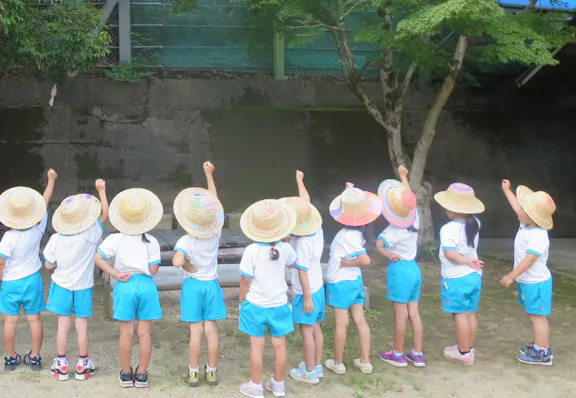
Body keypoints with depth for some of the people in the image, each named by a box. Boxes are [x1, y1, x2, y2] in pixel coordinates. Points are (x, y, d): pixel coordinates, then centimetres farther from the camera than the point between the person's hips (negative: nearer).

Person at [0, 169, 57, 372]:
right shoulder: (38, 229, -13)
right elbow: (45, 202, -1)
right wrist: (51, 179, 11)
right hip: (32, 280, 2)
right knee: (35, 319, 9)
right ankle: (35, 357, 16)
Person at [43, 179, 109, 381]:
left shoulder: (56, 239, -14)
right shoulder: (91, 234, -19)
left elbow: (49, 265, -5)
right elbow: (104, 214, -7)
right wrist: (101, 190, -3)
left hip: (62, 285, 1)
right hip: (83, 287, -1)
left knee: (63, 325, 8)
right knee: (82, 325, 7)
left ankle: (61, 364, 16)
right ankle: (83, 365, 16)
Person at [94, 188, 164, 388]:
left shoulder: (115, 239, -5)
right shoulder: (151, 241, -6)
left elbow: (98, 258, -12)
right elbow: (153, 269, -8)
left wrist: (116, 274, -8)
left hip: (125, 286, 0)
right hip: (146, 286, 0)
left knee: (126, 333, 11)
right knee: (145, 333, 9)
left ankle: (126, 374, 21)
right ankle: (141, 375, 16)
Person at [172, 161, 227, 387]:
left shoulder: (186, 241, -17)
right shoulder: (216, 234, -7)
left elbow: (177, 262, -35)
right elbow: (215, 203, 1)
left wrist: (189, 267, -11)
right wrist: (209, 174, 7)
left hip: (193, 286, -2)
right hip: (211, 285, 2)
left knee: (196, 331, 2)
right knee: (211, 330, 5)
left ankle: (193, 373, 11)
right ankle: (211, 372, 13)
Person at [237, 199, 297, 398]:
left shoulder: (252, 251, -20)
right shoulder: (285, 248, -10)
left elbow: (245, 280, -14)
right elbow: (293, 263, 14)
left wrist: (241, 301, 2)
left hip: (256, 306, -3)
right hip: (279, 305, 3)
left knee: (257, 346, 9)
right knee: (279, 345, 14)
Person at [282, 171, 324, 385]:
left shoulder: (302, 242, -27)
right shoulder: (315, 228, -5)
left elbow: (302, 271, -23)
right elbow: (306, 203, 10)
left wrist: (307, 297, -18)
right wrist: (300, 181, 21)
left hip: (306, 291, -8)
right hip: (318, 287, 8)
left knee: (306, 329, 1)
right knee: (315, 327, 15)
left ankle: (310, 372, 10)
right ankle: (317, 366, 25)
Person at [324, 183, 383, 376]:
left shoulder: (346, 235, -25)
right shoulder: (358, 230, -3)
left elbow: (365, 260, -34)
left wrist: (345, 263, -21)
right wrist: (352, 191, 14)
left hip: (340, 283, -7)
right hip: (356, 281, 7)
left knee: (341, 324, 4)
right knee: (360, 320, 11)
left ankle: (338, 363, 18)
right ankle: (365, 362, 18)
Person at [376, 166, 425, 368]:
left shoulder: (395, 230, -18)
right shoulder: (414, 219, 0)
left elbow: (378, 244, -35)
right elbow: (409, 198, 17)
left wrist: (389, 254, -16)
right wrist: (403, 176, 29)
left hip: (399, 270, -7)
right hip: (414, 268, 7)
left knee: (401, 315, 2)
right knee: (414, 313, 11)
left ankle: (398, 355, 13)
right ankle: (417, 354, 17)